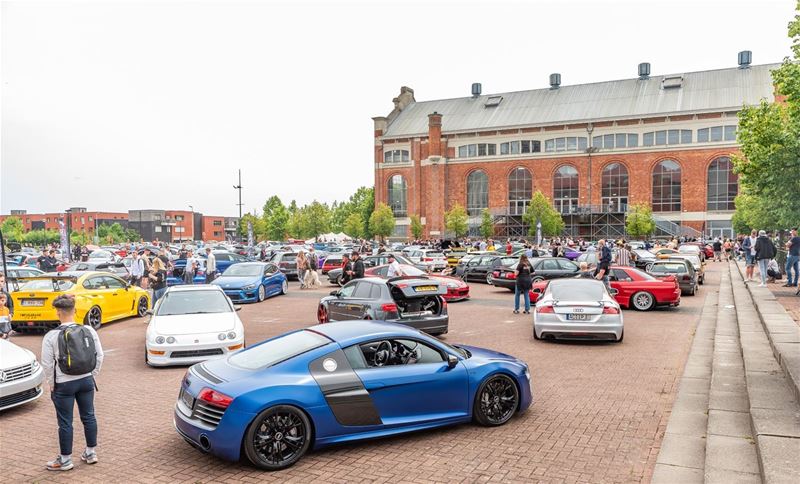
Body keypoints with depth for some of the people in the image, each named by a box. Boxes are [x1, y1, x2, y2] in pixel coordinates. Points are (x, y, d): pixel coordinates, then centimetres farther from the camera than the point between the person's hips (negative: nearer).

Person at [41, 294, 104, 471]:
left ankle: (65, 460, 20)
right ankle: (91, 453, 26)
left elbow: (47, 364, -10)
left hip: (64, 384, -3)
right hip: (86, 381, 4)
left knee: (65, 422, 7)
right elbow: (99, 356, 0)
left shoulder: (51, 336, -14)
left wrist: (51, 384, 4)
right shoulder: (89, 331, -5)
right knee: (88, 416, 16)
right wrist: (91, 375, 12)